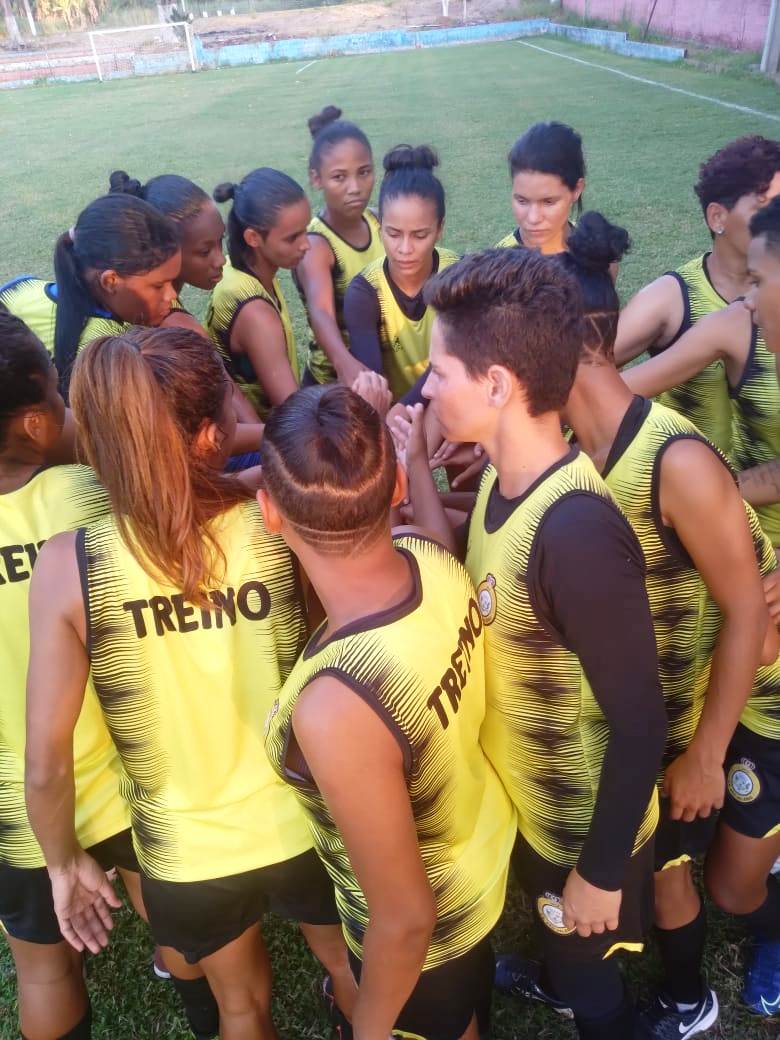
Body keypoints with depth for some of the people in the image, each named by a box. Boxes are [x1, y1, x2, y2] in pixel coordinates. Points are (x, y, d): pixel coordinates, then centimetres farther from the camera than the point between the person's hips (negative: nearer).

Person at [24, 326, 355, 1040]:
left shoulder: (68, 565, -22)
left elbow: (47, 764, -17)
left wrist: (64, 863, 3)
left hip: (186, 857, 1)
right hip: (309, 827, 0)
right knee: (352, 974, 33)